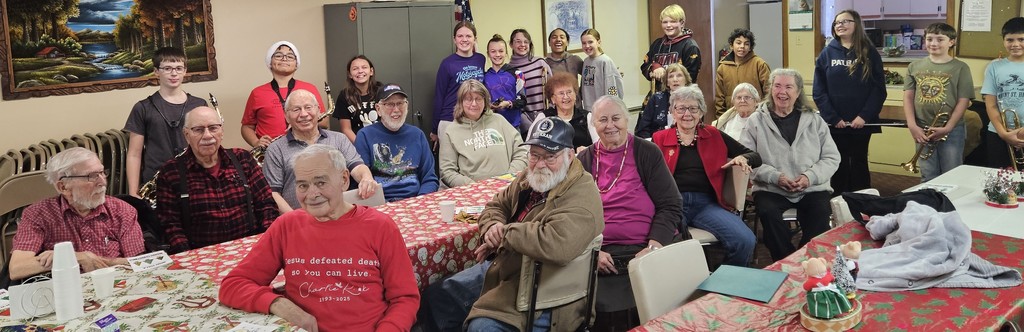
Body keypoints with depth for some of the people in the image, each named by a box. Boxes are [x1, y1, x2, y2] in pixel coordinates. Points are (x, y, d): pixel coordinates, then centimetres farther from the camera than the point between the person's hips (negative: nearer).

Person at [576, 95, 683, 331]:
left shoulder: (647, 153, 5)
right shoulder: (583, 160, 9)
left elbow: (670, 206, 0)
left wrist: (654, 247, -15)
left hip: (644, 252, -1)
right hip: (598, 257, 1)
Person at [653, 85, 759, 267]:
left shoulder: (714, 136, 19)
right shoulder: (659, 139, 16)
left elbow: (756, 157, 20)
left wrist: (743, 158, -2)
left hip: (706, 203, 2)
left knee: (745, 241, -24)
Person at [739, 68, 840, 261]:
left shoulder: (814, 120, 12)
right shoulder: (756, 121, 6)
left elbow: (832, 158, 8)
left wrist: (810, 176, -10)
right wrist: (775, 176, -16)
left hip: (812, 189, 1)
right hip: (770, 189, -1)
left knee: (820, 214, -28)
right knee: (768, 212, -32)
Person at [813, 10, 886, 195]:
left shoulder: (870, 54, 1)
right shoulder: (827, 54, 3)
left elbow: (879, 89, -2)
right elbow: (819, 91, -2)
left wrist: (865, 116, -13)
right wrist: (833, 117, -11)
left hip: (861, 122, 0)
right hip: (834, 123, 1)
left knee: (859, 164, 9)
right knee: (838, 166, 8)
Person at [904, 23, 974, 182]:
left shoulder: (960, 68, -2)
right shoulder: (915, 67, 7)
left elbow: (963, 101, -5)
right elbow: (908, 97, 5)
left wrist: (947, 128, -13)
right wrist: (912, 125, -7)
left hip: (952, 131, -2)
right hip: (923, 131, 2)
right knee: (928, 179, 10)